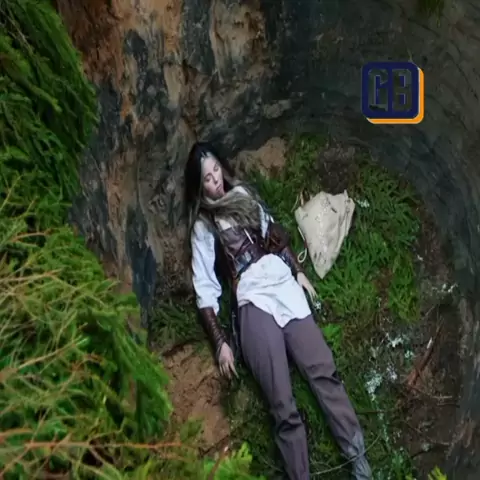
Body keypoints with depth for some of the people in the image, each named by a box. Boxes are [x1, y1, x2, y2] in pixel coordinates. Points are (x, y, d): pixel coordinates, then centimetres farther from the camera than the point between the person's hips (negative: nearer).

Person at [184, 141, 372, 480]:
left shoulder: (243, 193, 20)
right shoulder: (202, 226, 6)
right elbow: (205, 291, 2)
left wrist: (299, 272, 19)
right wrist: (220, 342, -5)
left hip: (285, 284, 4)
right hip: (253, 300, -4)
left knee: (324, 371, -11)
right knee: (283, 406, -12)